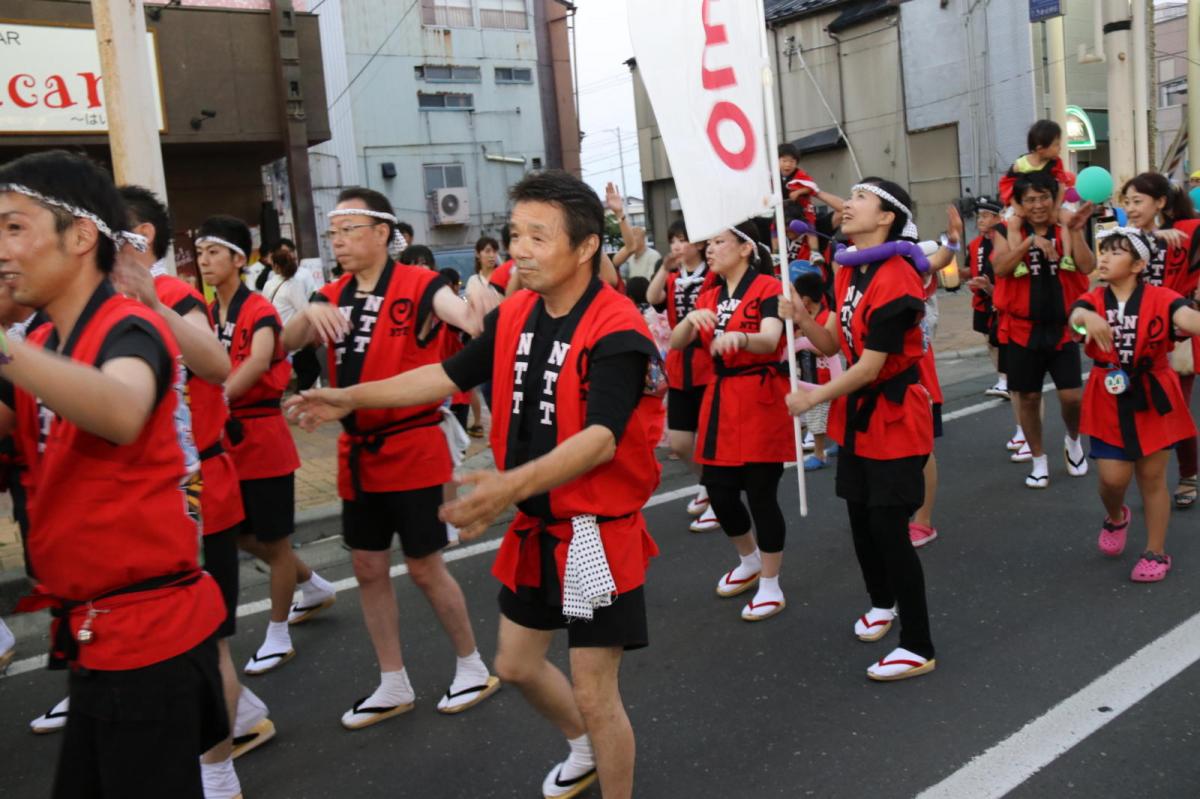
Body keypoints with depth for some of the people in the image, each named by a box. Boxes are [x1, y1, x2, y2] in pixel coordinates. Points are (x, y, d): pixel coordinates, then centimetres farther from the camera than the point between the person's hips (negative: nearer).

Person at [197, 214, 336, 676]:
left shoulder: (259, 311, -15)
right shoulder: (206, 316, 8)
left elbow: (258, 362, -35)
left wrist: (219, 400, -49)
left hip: (263, 439, -8)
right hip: (228, 441, 8)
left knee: (274, 539, 5)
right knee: (244, 536, 18)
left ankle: (278, 638, 20)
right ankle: (314, 587, 41)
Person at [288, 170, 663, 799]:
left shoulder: (616, 331, -23)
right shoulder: (514, 315, 1)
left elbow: (600, 438, -33)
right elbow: (449, 375, 11)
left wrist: (513, 485, -48)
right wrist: (353, 397, 7)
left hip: (597, 533, -8)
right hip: (535, 526, 8)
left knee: (595, 695, 1)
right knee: (516, 664, 22)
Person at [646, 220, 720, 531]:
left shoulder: (714, 277, -3)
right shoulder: (672, 280, 10)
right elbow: (652, 298, -12)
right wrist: (665, 267, -22)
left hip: (710, 368, -5)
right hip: (680, 369, 5)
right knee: (678, 443, 9)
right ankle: (709, 484, 35)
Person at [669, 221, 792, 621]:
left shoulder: (767, 289, -9)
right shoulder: (708, 297, 11)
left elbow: (770, 340, -26)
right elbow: (676, 343, -1)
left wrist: (738, 337, -47)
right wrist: (691, 319, -22)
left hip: (761, 400, -7)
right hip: (721, 400, 7)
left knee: (760, 494, -3)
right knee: (718, 491, 9)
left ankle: (770, 585, 14)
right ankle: (750, 562, 35)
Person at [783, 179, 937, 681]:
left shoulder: (895, 281, -23)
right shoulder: (850, 274, 7)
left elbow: (871, 365, -23)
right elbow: (833, 344, 7)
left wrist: (814, 397, -14)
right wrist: (801, 318, -12)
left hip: (894, 417, -9)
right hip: (858, 413, 9)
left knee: (889, 528, -6)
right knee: (861, 518, 18)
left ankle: (918, 648, 7)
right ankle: (882, 602, 43)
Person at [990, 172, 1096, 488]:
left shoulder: (1065, 231, 3)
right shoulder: (1009, 231, -1)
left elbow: (1087, 267, -10)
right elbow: (1000, 268, -18)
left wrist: (1076, 231, -20)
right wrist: (1030, 241, -29)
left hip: (1062, 328, 1)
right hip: (1024, 329, 0)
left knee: (1072, 396, -4)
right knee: (1029, 397, 7)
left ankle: (1073, 440, 28)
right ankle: (1038, 459, 25)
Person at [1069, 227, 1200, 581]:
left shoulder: (1159, 298, -11)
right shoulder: (1094, 299, -3)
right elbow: (1075, 315, -26)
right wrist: (1088, 317, -51)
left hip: (1152, 399, -1)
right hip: (1109, 401, 2)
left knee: (1152, 478, 9)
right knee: (1112, 478, 1)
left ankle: (1156, 552, 24)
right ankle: (1116, 517, 37)